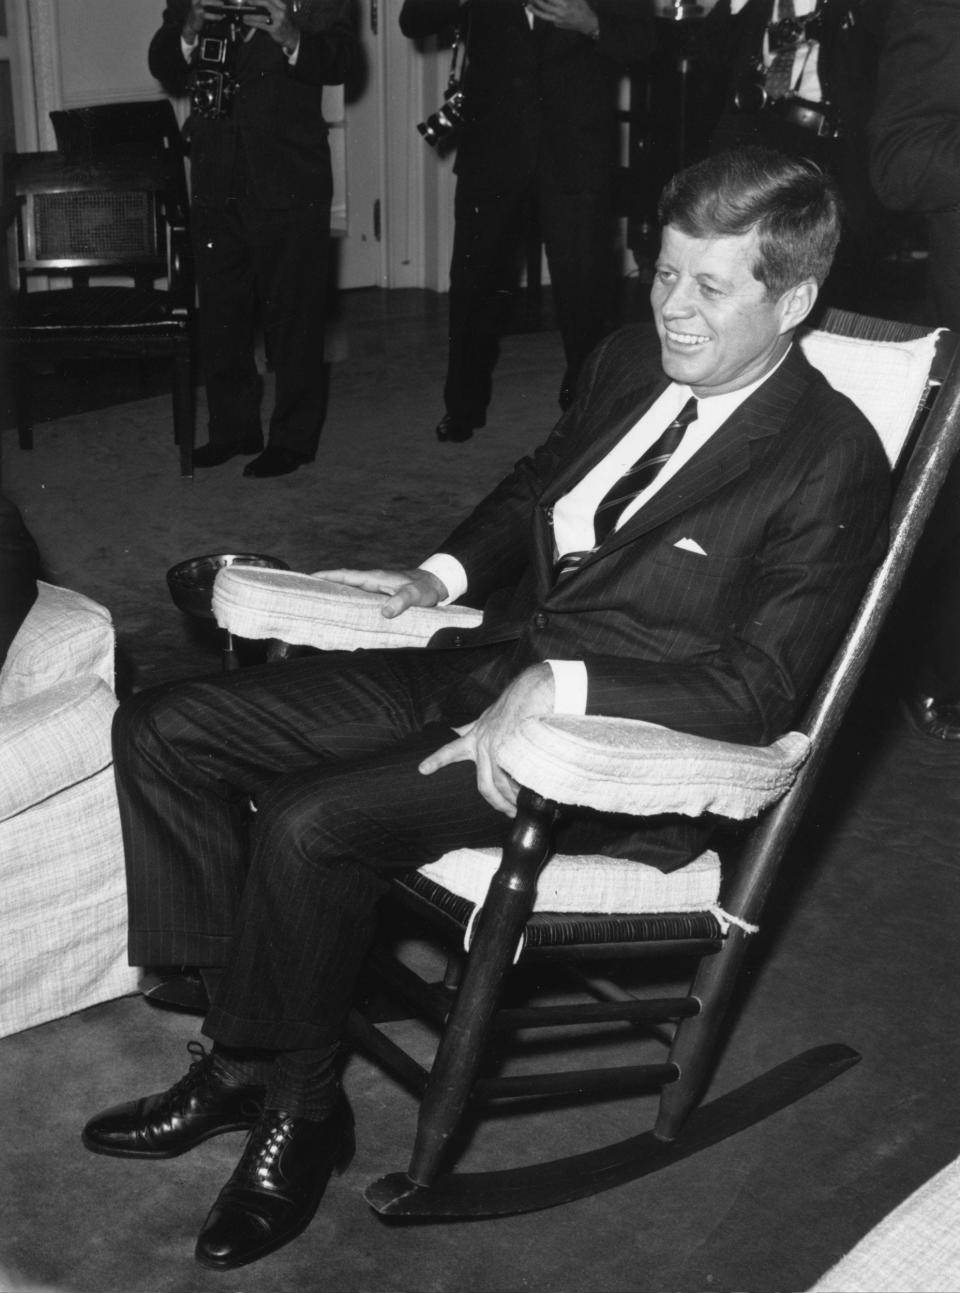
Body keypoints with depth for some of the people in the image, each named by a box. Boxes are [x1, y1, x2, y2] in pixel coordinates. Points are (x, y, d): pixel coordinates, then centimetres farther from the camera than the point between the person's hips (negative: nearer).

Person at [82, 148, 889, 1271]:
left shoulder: (830, 462, -13)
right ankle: (240, 1051, 7)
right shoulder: (632, 360, 9)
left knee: (305, 823, -27)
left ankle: (295, 1107, 0)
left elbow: (756, 690, -17)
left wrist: (556, 686, -25)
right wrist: (443, 575, 5)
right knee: (162, 731, -1)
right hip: (484, 661, 8)